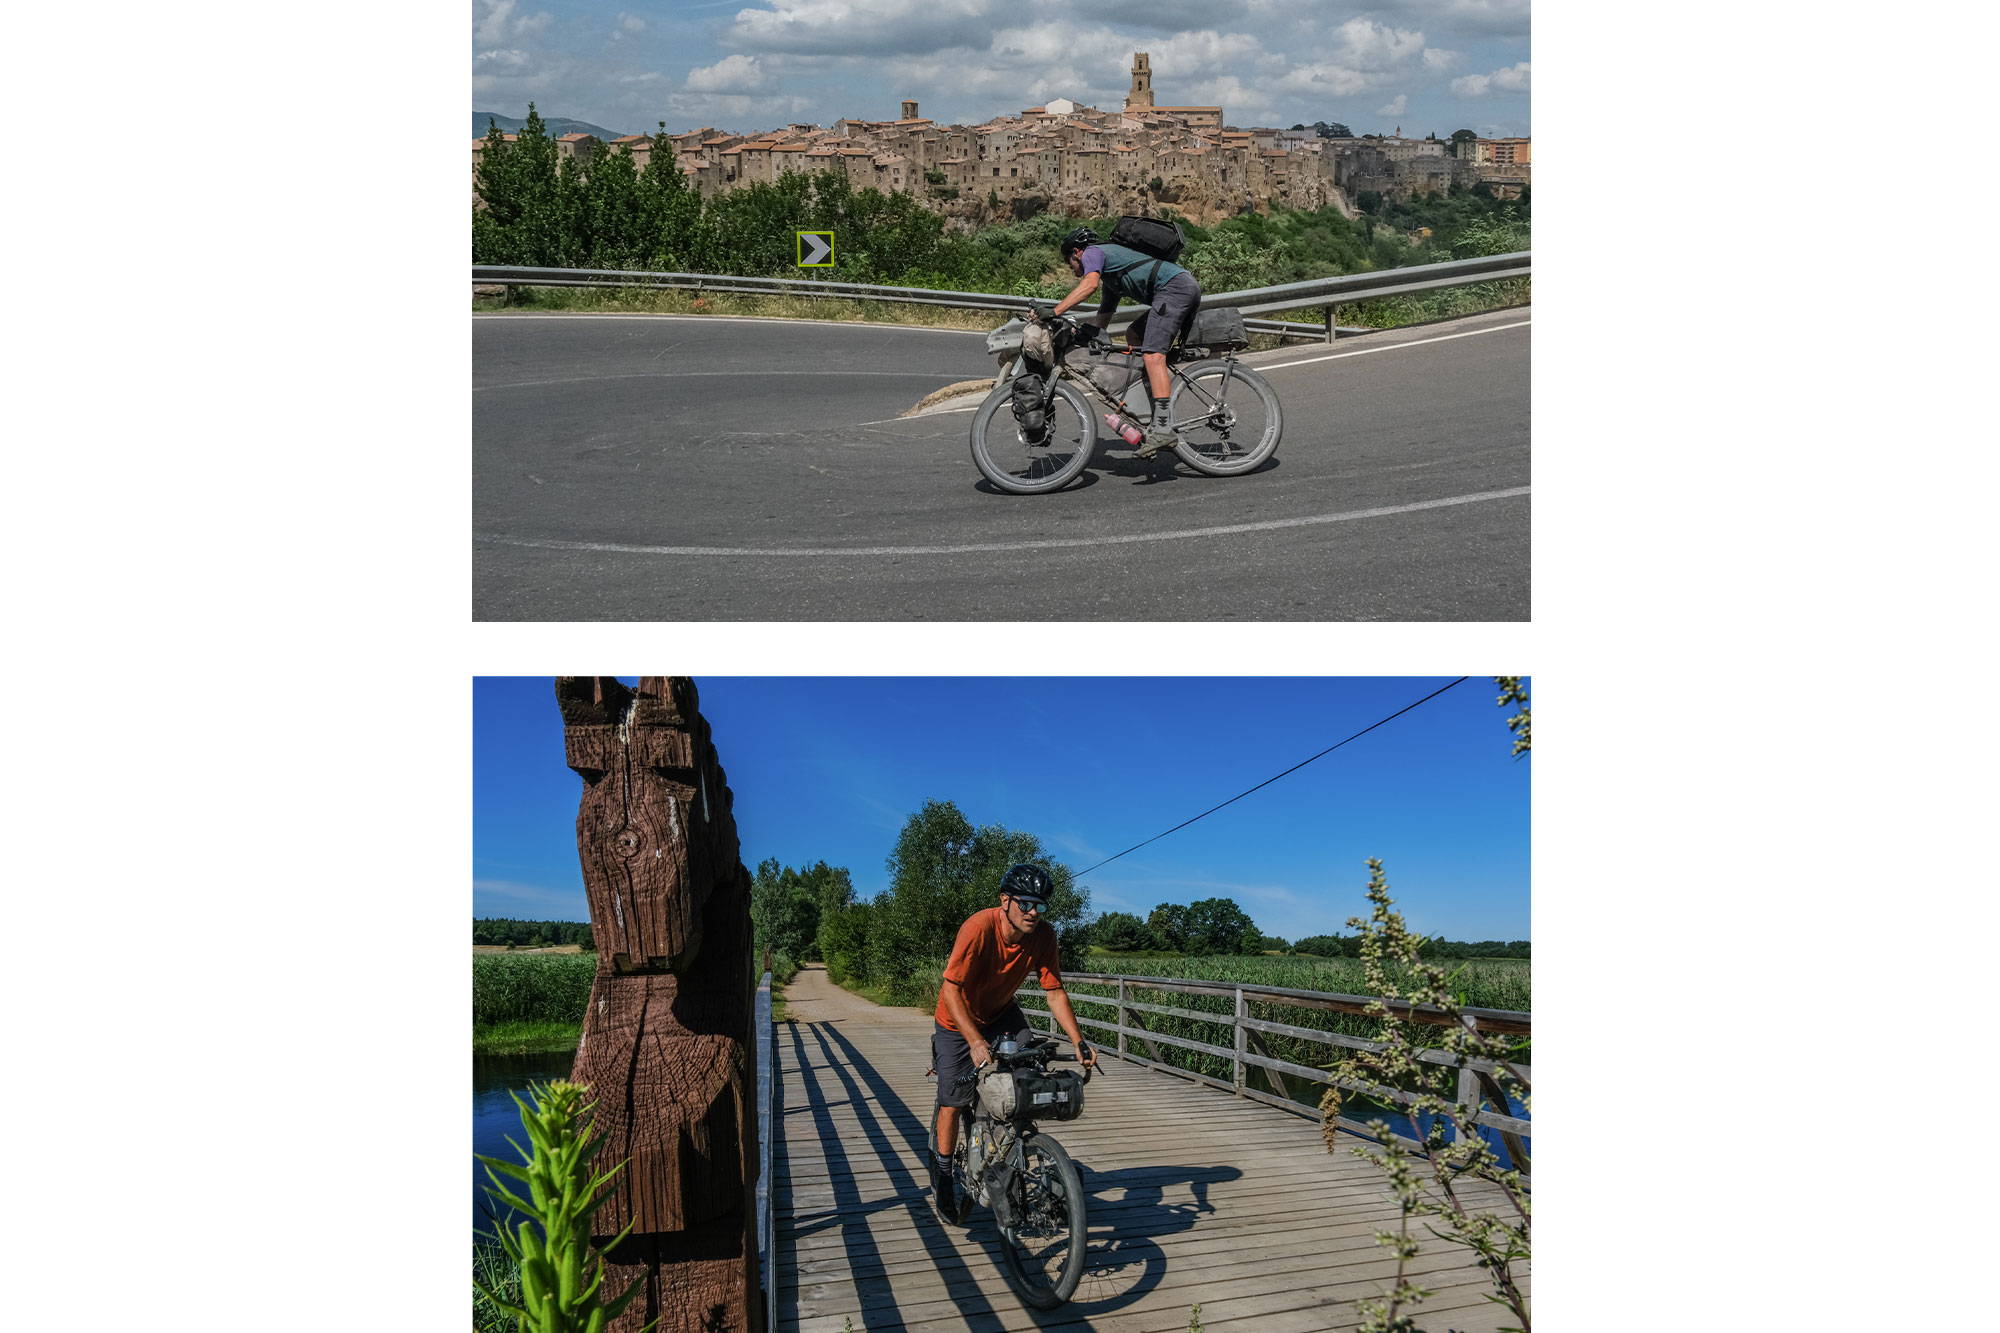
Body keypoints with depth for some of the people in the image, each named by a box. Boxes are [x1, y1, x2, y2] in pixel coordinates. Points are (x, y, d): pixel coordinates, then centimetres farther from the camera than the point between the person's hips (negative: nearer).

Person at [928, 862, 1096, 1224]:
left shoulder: (1043, 935, -19)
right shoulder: (979, 927, -33)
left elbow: (1055, 991, -13)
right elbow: (951, 990, -34)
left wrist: (1078, 1041, -24)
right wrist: (976, 1042, -44)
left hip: (1002, 1013, 4)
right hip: (959, 1021, -4)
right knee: (952, 1103, -2)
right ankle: (941, 1180, 19)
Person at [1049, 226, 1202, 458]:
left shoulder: (1092, 253, 8)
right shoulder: (1110, 279, 35)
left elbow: (1090, 284, -14)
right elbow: (1100, 323, 34)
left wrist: (1054, 311, -18)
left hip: (1175, 285, -10)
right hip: (1190, 286, 10)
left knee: (1152, 355, -18)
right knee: (1134, 335, 17)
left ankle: (1162, 428, -28)